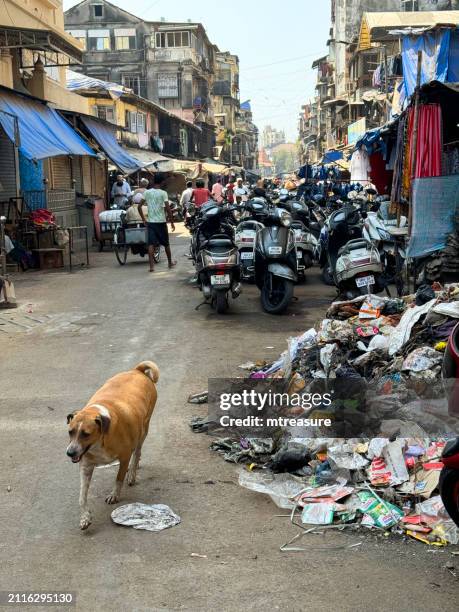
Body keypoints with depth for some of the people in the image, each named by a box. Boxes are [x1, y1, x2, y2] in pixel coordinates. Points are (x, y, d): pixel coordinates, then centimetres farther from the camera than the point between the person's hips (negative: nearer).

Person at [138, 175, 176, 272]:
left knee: (151, 244, -1)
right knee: (166, 243, 14)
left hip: (150, 221, 2)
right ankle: (170, 262, 29)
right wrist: (172, 222, -5)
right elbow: (168, 209, -12)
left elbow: (139, 206, -1)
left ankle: (152, 266, -10)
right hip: (161, 221, -2)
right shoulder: (163, 193, -8)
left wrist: (144, 219, 9)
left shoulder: (147, 192, 1)